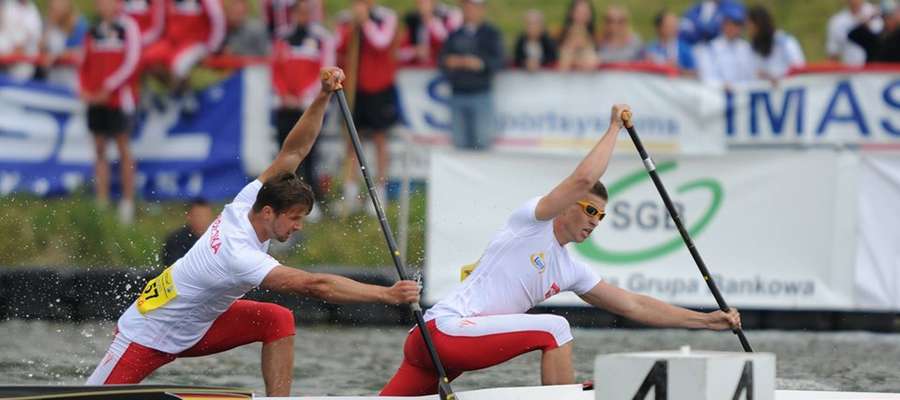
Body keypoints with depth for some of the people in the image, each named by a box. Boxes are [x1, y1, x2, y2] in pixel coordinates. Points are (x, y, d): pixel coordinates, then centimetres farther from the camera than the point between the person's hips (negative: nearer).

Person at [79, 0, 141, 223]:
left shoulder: (128, 27, -3)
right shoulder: (94, 32, 14)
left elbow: (131, 63, -10)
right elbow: (86, 65, 18)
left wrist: (108, 88, -13)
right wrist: (84, 89, 2)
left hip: (118, 97, -6)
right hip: (95, 99, 6)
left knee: (123, 149, -2)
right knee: (100, 150, 6)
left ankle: (128, 203, 2)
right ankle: (102, 203, 8)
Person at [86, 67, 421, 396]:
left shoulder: (245, 204, -12)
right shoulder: (238, 256, -36)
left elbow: (293, 152, -9)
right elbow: (315, 286, -42)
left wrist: (323, 97, -22)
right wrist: (388, 295, -43)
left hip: (196, 325, 8)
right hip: (148, 338, -8)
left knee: (278, 320, -8)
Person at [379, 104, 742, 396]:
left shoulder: (571, 272, 20)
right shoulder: (531, 221, -2)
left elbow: (634, 306, 24)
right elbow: (583, 179, -16)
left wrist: (707, 320, 21)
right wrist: (614, 128, -2)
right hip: (443, 330, -9)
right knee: (555, 328, -14)